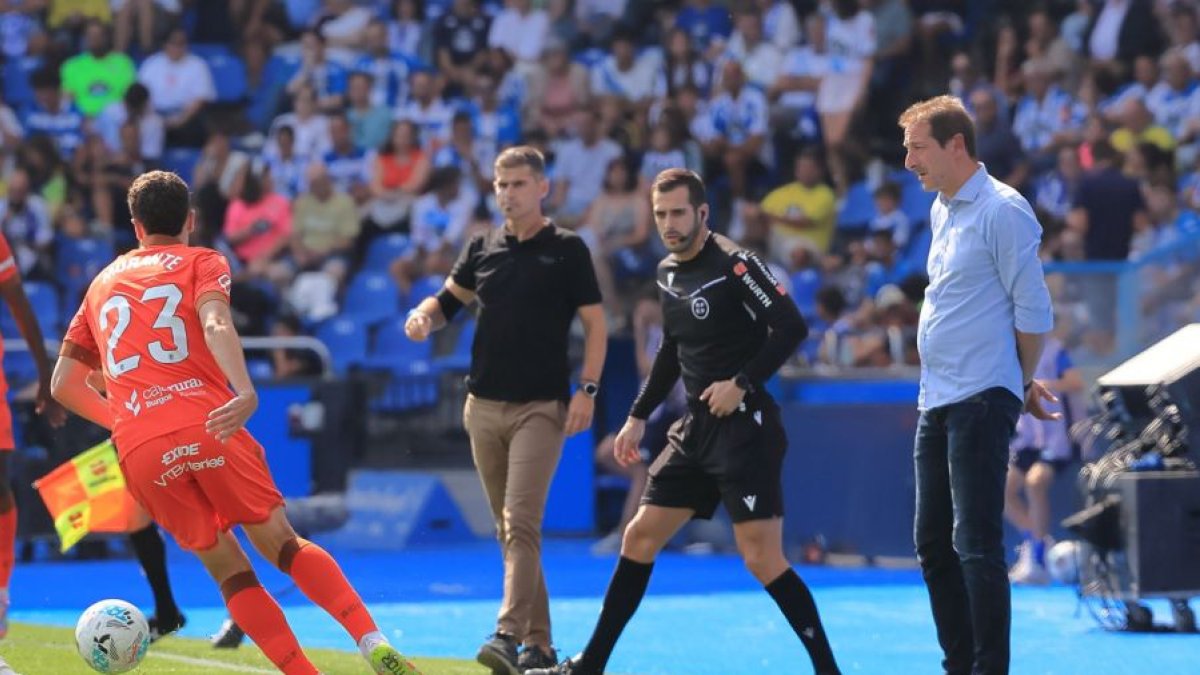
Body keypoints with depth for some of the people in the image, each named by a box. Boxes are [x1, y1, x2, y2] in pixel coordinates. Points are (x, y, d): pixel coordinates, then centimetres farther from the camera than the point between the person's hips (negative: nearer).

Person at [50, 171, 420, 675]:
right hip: (207, 424, -2)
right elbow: (215, 325, -8)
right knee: (282, 544, 4)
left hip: (139, 451, 2)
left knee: (227, 568, 10)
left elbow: (63, 385, 26)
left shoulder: (101, 284, 26)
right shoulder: (201, 263, 15)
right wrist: (245, 392, -24)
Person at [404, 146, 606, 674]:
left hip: (540, 406, -5)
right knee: (509, 529, 7)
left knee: (520, 523, -17)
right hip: (484, 405, 5)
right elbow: (449, 298, 18)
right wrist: (426, 315, -5)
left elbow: (594, 323, -2)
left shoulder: (567, 249, -2)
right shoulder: (482, 248, 11)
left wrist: (587, 389, -12)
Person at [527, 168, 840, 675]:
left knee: (762, 559, -13)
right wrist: (639, 416, 22)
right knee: (639, 539, 11)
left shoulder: (733, 264, -13)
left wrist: (742, 383, -23)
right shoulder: (668, 272, 12)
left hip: (745, 428, -8)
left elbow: (791, 326, -19)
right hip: (696, 429, 8)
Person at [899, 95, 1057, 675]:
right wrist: (1022, 383, 17)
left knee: (976, 545, -11)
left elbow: (1033, 311, -11)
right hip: (937, 402, 9)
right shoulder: (942, 210, 16)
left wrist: (1022, 385, 0)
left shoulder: (1002, 210, -12)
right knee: (933, 544, 11)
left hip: (981, 400, -9)